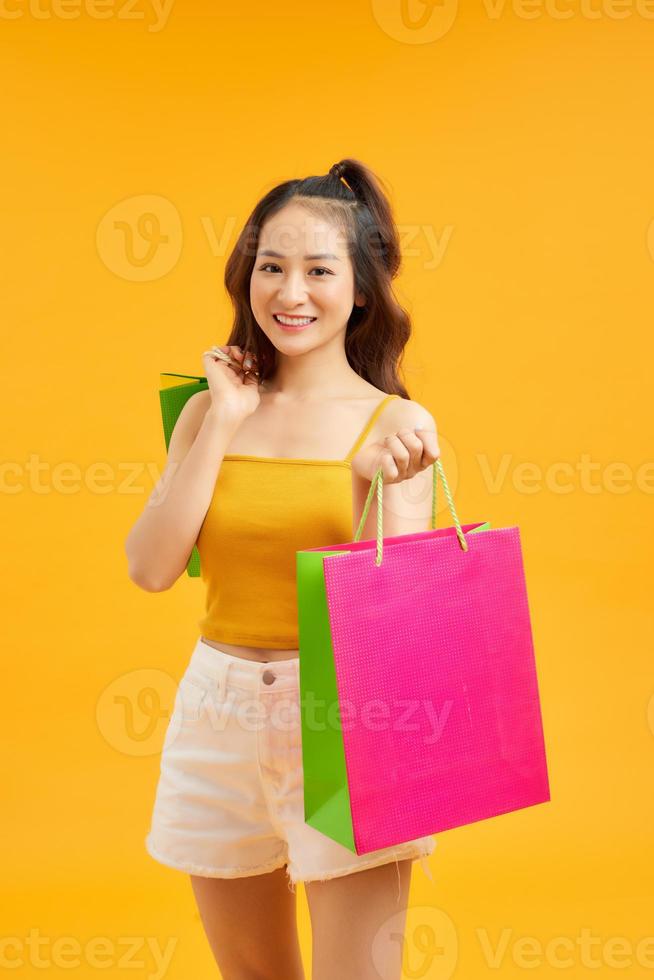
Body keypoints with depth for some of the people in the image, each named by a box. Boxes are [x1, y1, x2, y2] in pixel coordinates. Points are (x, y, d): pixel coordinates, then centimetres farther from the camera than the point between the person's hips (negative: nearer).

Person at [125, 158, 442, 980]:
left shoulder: (395, 424, -5)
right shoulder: (212, 408, 3)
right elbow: (151, 568, -8)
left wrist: (377, 481, -24)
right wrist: (224, 423, -8)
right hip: (217, 711, 4)